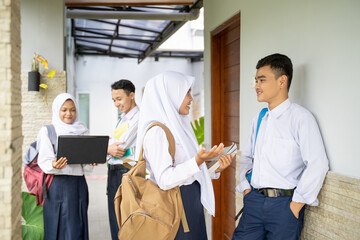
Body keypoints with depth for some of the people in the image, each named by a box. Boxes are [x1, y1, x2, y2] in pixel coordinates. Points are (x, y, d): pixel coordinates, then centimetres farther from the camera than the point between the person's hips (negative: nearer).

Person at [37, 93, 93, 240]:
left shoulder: (82, 131, 12)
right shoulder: (48, 131, 2)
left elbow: (87, 166, 12)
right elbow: (44, 161, -4)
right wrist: (54, 166, -25)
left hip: (79, 183, 3)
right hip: (58, 185, -3)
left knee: (77, 226, 4)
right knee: (59, 226, -1)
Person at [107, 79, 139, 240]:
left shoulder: (139, 117, -9)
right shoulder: (122, 119, 19)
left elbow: (121, 146, -15)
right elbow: (112, 148, 15)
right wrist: (109, 149, -7)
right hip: (113, 171, 9)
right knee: (115, 220, 13)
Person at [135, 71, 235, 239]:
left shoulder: (177, 126, 13)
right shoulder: (157, 131, -16)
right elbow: (164, 180, -23)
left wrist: (216, 169, 2)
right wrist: (198, 161, -31)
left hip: (191, 203, 9)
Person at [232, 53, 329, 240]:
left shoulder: (301, 118, -9)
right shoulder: (259, 120, 13)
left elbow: (318, 165, -16)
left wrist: (296, 205, -15)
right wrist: (246, 188, 7)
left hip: (284, 204, -5)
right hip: (254, 201, 6)